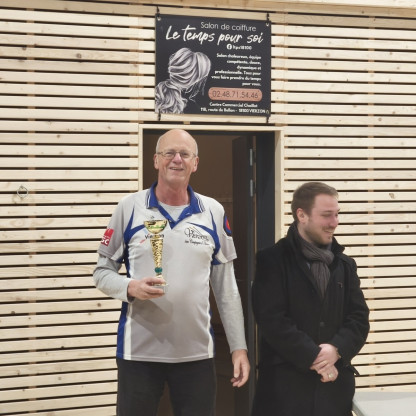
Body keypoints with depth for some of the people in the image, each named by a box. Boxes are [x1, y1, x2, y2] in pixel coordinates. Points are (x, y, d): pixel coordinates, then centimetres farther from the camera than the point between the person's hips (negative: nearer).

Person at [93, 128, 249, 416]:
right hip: (139, 352, -1)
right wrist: (130, 288, -17)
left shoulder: (214, 212, 5)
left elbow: (227, 287, 7)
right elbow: (103, 270, 4)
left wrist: (239, 347, 4)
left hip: (197, 352, 2)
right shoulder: (130, 207, 0)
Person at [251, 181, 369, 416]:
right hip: (285, 384, -4)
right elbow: (273, 320, -12)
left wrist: (337, 349, -12)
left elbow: (359, 317, 6)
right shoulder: (272, 260, -4)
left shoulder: (345, 264, 12)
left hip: (335, 383, 4)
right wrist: (313, 357, -15)